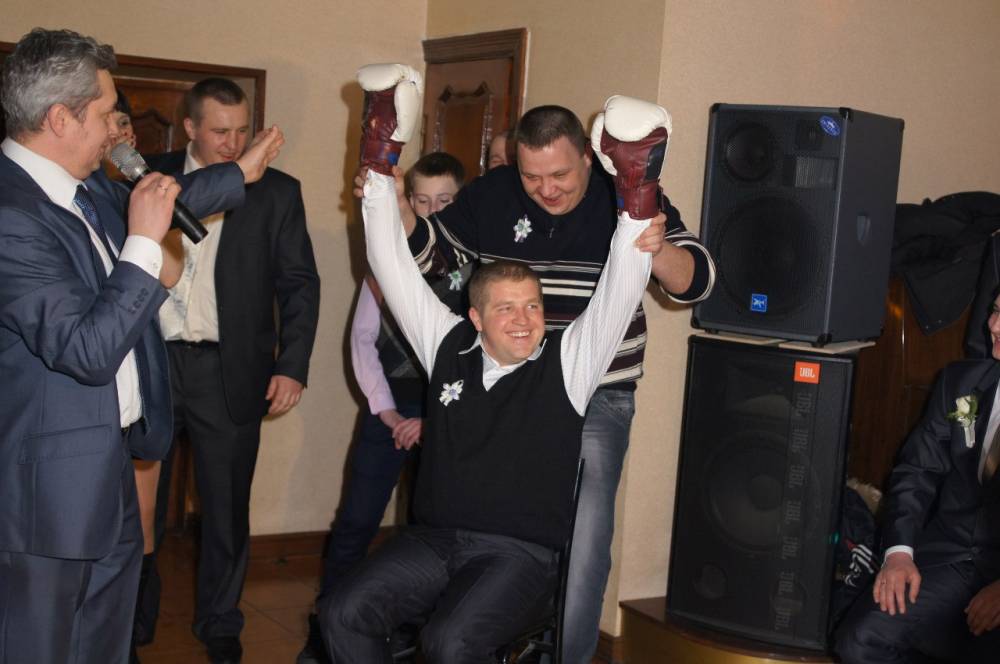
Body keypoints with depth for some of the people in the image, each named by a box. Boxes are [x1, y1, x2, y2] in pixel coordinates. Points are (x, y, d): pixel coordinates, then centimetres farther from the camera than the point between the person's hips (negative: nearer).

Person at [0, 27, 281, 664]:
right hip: (53, 483, -10)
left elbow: (153, 200, 27)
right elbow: (88, 349, -28)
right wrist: (143, 242, -25)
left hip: (109, 457, 10)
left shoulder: (84, 185, 4)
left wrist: (240, 172, 35)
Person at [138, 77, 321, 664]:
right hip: (149, 360, 1)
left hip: (229, 370, -1)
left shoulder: (277, 192, 2)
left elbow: (300, 283, 1)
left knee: (226, 508, 8)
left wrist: (292, 366, -6)